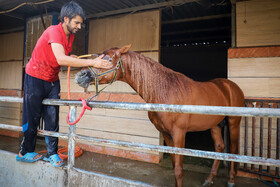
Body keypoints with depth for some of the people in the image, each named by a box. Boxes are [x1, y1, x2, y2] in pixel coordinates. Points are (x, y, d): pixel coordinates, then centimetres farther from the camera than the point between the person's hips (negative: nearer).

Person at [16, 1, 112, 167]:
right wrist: (92, 62, -42)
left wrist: (76, 60, -7)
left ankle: (52, 153, 13)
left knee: (52, 118, 4)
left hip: (52, 81, 6)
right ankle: (25, 152, 22)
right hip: (35, 79, -6)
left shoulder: (71, 36, 2)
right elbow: (61, 59, -39)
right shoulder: (54, 32, -23)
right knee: (32, 117, 3)